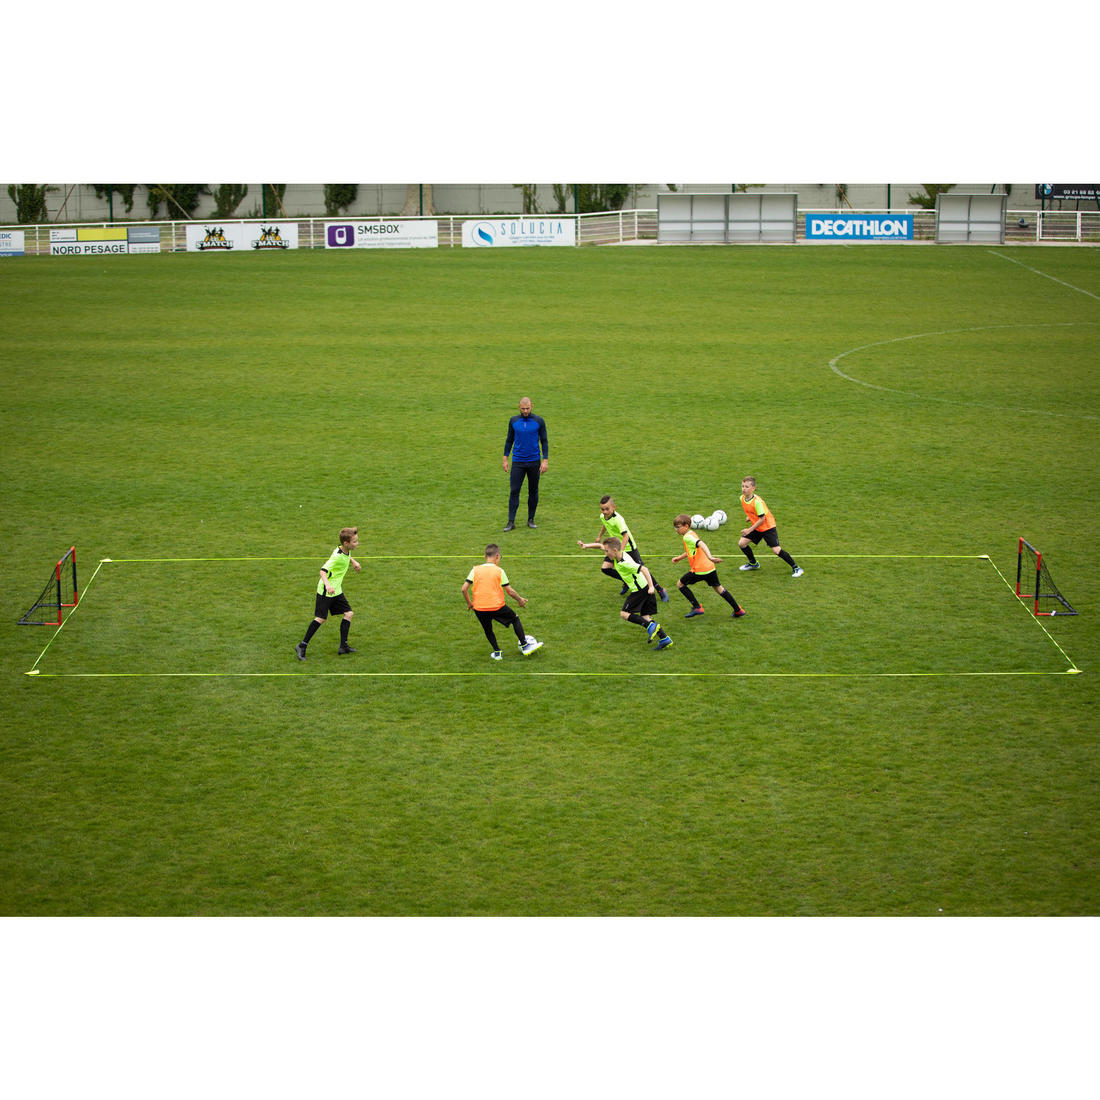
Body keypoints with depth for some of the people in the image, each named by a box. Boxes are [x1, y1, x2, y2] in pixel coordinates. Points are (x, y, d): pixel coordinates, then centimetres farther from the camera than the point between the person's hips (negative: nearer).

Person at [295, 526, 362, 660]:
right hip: (325, 591, -9)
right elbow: (323, 571, -32)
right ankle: (302, 646, 4)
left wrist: (353, 562, 15)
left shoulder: (347, 551, 2)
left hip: (337, 590, 9)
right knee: (320, 618, -5)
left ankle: (343, 646, 8)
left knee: (348, 613, 2)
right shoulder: (337, 556, -26)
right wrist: (328, 585, -46)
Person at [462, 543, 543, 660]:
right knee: (515, 619, 19)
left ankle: (497, 652, 22)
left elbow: (464, 589, -3)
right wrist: (520, 600, 12)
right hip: (497, 606, -2)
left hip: (479, 608, 2)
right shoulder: (499, 571, -5)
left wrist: (469, 603, 12)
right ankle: (524, 646, 20)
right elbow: (509, 591, -5)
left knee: (488, 630, 24)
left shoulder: (475, 570, 1)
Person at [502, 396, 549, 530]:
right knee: (514, 491, -7)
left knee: (533, 491, 6)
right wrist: (505, 459, 9)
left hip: (534, 462, 0)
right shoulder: (513, 421, 3)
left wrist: (545, 460, -5)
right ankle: (511, 522, -5)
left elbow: (544, 441, 2)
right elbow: (509, 440, 12)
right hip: (518, 462, 0)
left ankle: (531, 519, 17)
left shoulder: (539, 421, -2)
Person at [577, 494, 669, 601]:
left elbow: (625, 536, -40)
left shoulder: (618, 519, -29)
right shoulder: (602, 516, -5)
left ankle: (660, 591, 11)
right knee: (605, 568, -6)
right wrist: (599, 537, 35)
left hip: (628, 547, -7)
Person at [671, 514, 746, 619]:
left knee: (680, 584, 7)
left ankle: (697, 607, 6)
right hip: (710, 567, 9)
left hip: (699, 570, -9)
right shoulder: (691, 534, 16)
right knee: (718, 587, 21)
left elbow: (701, 544, -32)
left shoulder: (687, 537, -14)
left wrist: (709, 556, -45)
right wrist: (679, 558, 27)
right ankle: (738, 610, 24)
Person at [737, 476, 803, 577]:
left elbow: (762, 519, -25)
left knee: (776, 550, -15)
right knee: (741, 543, 0)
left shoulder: (757, 501, -29)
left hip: (768, 526, -8)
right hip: (756, 527, 8)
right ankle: (753, 563, 24)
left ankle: (796, 567, -1)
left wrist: (749, 530, -24)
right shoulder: (742, 498, -6)